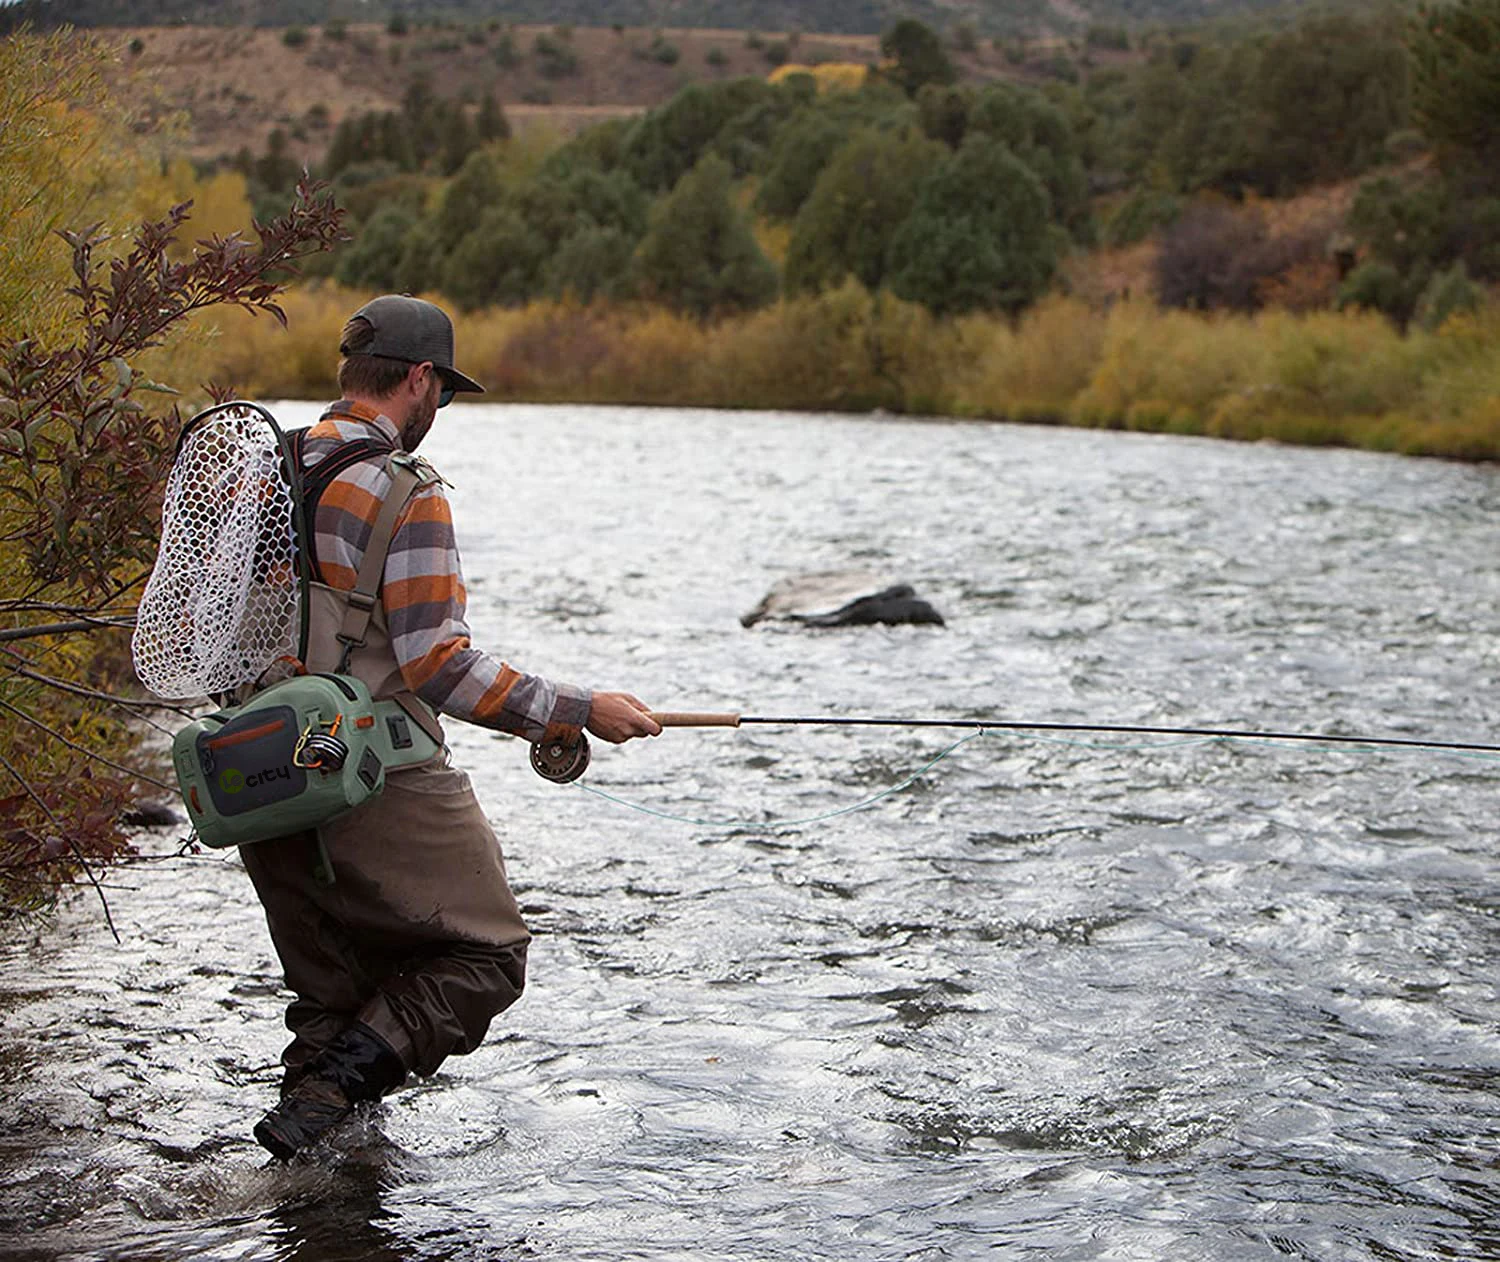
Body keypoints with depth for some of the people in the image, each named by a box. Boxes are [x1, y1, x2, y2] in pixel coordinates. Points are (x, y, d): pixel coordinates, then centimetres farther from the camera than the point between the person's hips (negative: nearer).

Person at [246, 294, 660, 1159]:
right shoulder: (403, 492, -13)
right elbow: (437, 665, -18)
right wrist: (578, 712, -12)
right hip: (377, 787, -8)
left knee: (333, 993, 18)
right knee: (487, 956, 5)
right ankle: (328, 1092, -11)